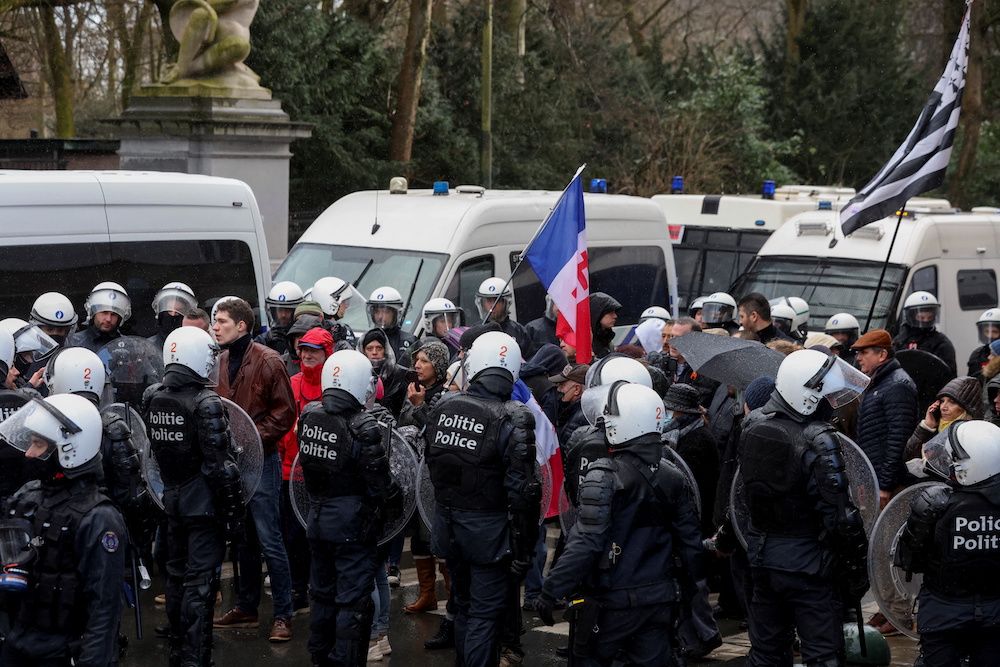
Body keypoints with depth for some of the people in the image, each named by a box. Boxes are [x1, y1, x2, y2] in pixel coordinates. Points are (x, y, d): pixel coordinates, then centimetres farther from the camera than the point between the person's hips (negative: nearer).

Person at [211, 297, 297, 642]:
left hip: (261, 460, -7)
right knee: (244, 539, 16)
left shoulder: (268, 361, -11)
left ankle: (283, 615, 1)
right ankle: (246, 607, 25)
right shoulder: (220, 362, 10)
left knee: (269, 540, -6)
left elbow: (285, 412, -12)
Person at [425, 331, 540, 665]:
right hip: (487, 528, -5)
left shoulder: (443, 407, -3)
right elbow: (521, 490, -19)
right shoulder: (512, 420, -18)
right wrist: (524, 547, -12)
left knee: (463, 604, 22)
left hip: (448, 522, 6)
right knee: (485, 614, 2)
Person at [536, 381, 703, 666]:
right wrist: (685, 586, 23)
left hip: (612, 600, -6)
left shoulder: (604, 477, -17)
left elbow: (586, 544, -21)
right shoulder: (673, 477, 4)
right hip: (659, 599, 6)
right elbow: (690, 540, 10)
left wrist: (551, 591, -16)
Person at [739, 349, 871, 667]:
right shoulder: (818, 441, -22)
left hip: (761, 554, 7)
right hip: (806, 562, -7)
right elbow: (838, 513, -20)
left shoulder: (752, 424, -1)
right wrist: (858, 564, -13)